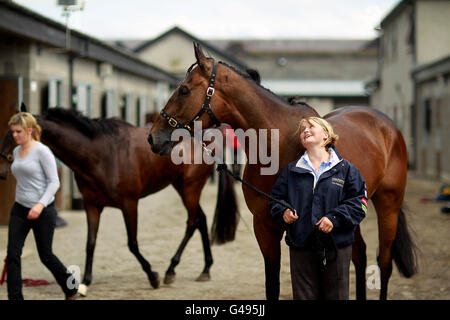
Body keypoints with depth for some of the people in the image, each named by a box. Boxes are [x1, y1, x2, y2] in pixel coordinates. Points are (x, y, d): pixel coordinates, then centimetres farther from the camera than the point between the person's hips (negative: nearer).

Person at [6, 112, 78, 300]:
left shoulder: (42, 151, -12)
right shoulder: (16, 152, 9)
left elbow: (54, 182, -15)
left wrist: (41, 204, -27)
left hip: (43, 211, -6)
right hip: (20, 209, 6)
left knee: (45, 255, 6)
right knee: (12, 254, -6)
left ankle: (70, 287, 30)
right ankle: (15, 298, -2)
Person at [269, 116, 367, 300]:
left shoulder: (345, 168, 4)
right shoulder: (291, 170, 11)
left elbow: (359, 202, 0)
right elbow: (276, 199, 15)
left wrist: (335, 218, -13)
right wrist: (283, 212, -7)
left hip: (337, 245, -1)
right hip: (301, 245, 2)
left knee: (337, 296, 4)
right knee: (304, 296, 5)